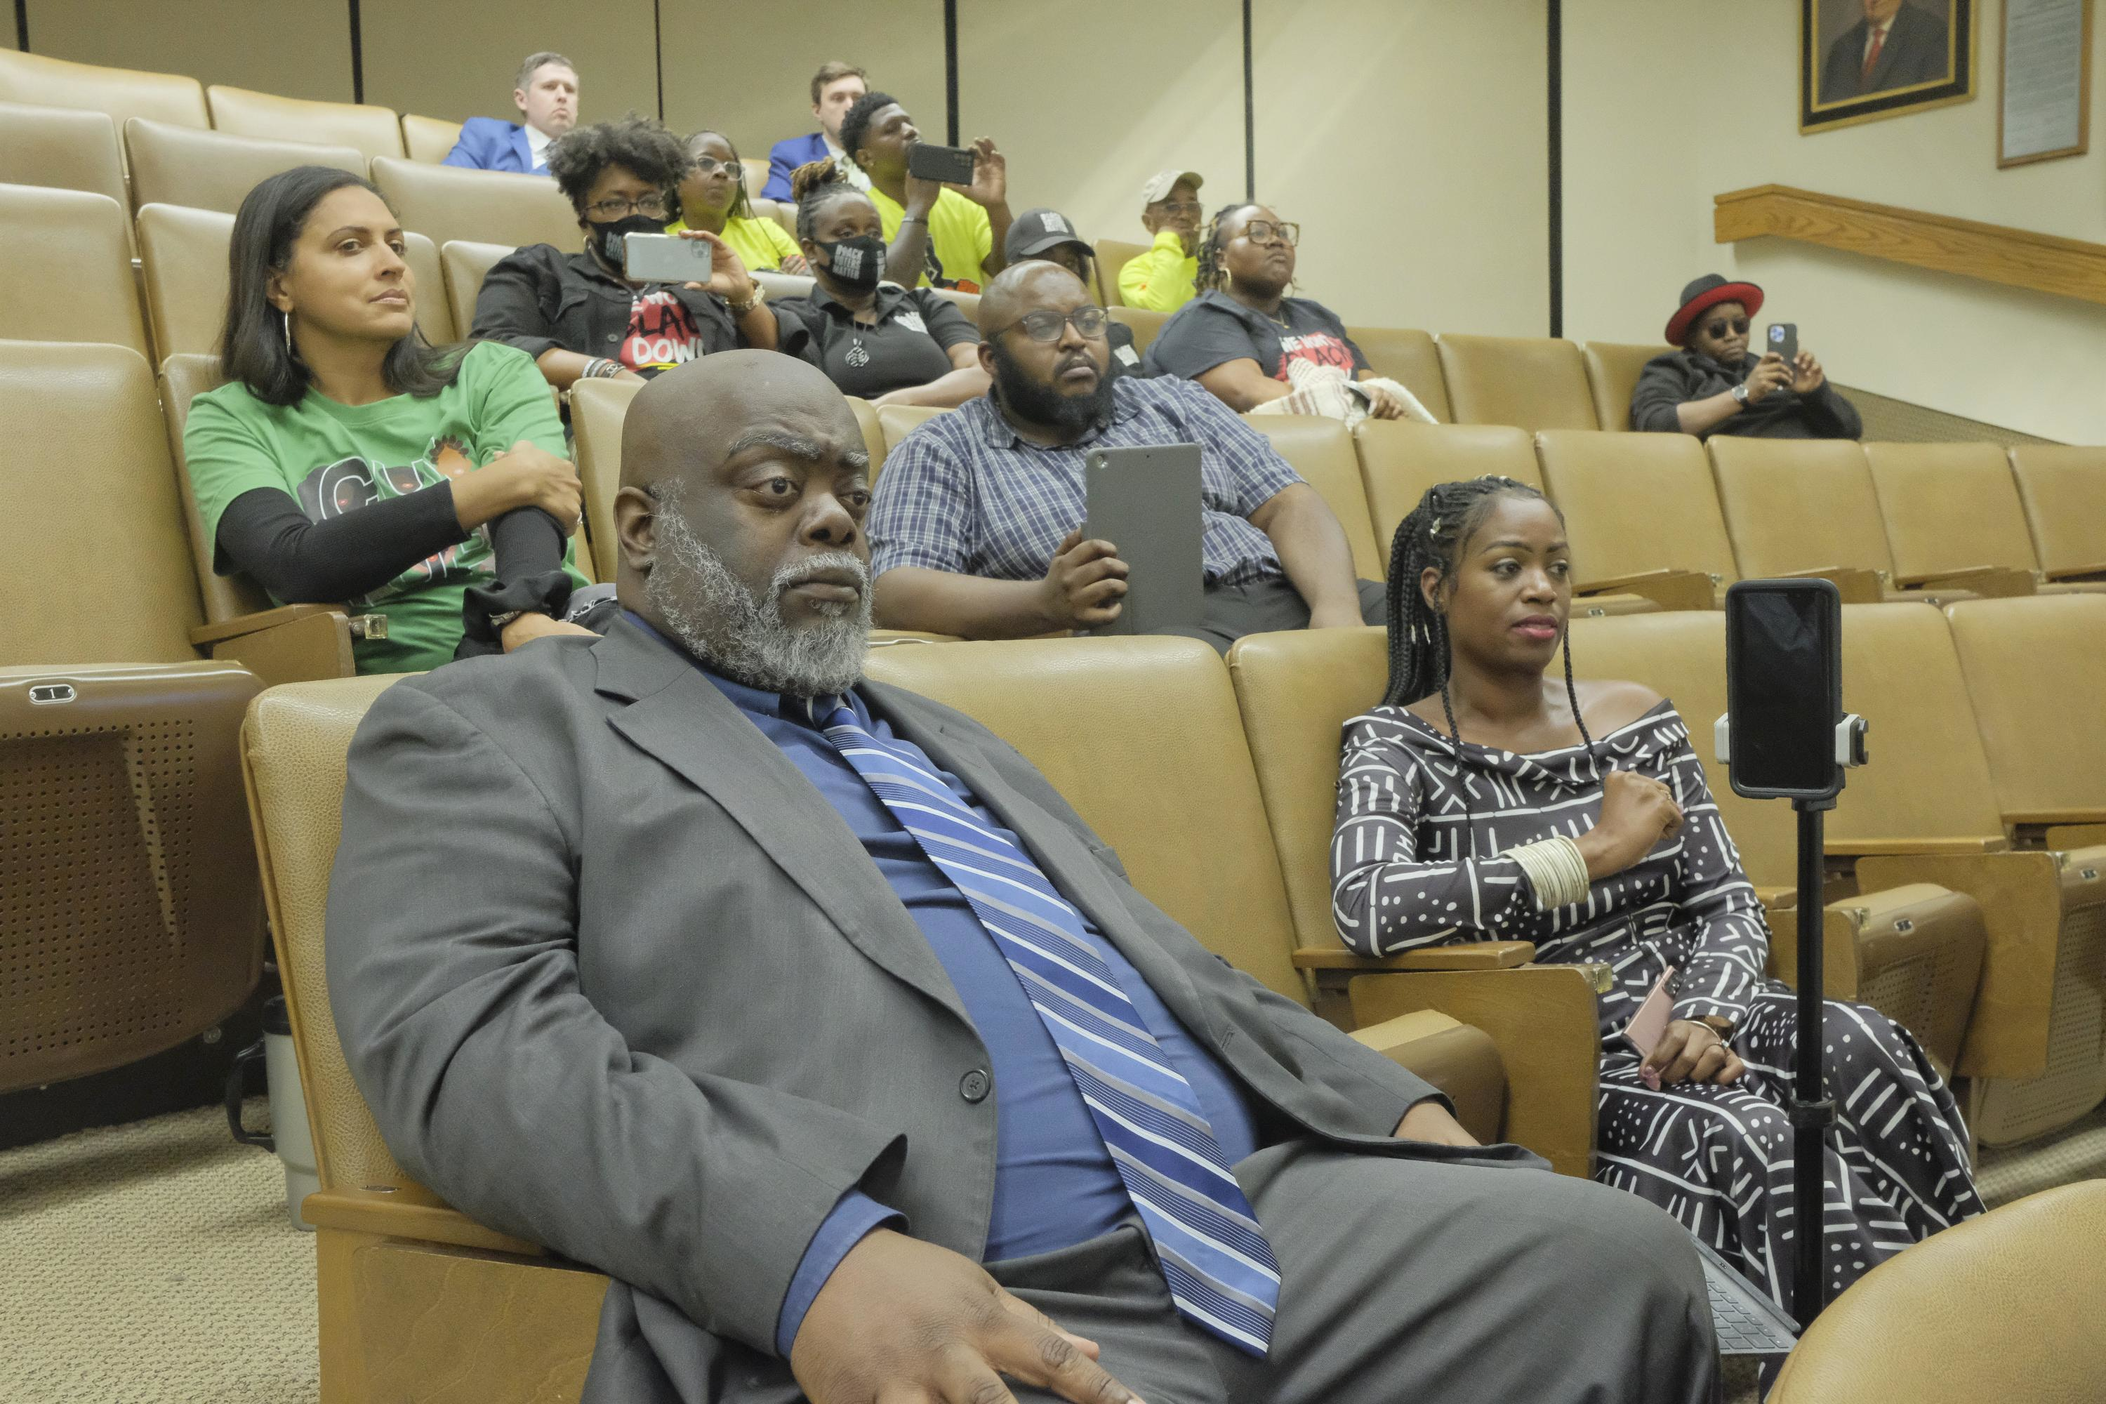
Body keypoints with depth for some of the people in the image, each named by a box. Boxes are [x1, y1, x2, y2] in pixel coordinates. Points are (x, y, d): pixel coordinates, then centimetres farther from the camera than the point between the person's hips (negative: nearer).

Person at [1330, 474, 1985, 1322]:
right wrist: (1594, 851, -17)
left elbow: (1729, 904, 10)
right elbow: (1366, 908, -23)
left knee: (1860, 1047, -26)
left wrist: (1711, 1017, -14)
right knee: (1751, 1136, -32)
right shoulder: (1397, 747, -2)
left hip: (1686, 1010, 5)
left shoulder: (1637, 719, 14)